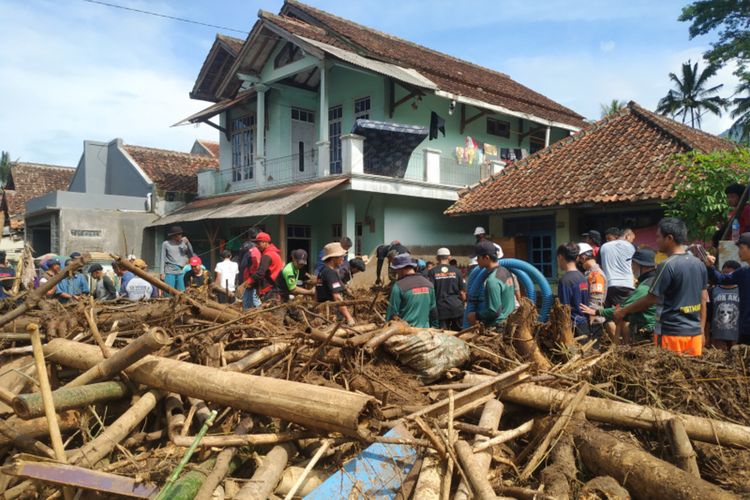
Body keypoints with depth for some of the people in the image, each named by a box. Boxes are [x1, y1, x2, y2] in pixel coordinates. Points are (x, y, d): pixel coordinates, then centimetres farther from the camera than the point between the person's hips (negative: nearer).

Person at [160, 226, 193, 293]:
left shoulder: (183, 243, 7)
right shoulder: (166, 244, 3)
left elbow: (191, 255, 3)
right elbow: (163, 259, 4)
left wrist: (188, 243, -5)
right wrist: (162, 272, -1)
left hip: (181, 272, 2)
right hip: (170, 272, -2)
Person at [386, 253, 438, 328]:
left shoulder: (398, 286, -11)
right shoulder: (428, 283, 6)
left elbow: (392, 312, -8)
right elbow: (433, 310, 12)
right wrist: (434, 327, 21)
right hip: (425, 329, 5)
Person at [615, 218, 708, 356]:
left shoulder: (667, 266, -16)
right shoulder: (700, 264, 7)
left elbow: (650, 300, -11)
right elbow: (703, 300, 12)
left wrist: (623, 311, 2)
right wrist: (702, 330, 19)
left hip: (671, 333, -7)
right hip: (694, 332, 7)